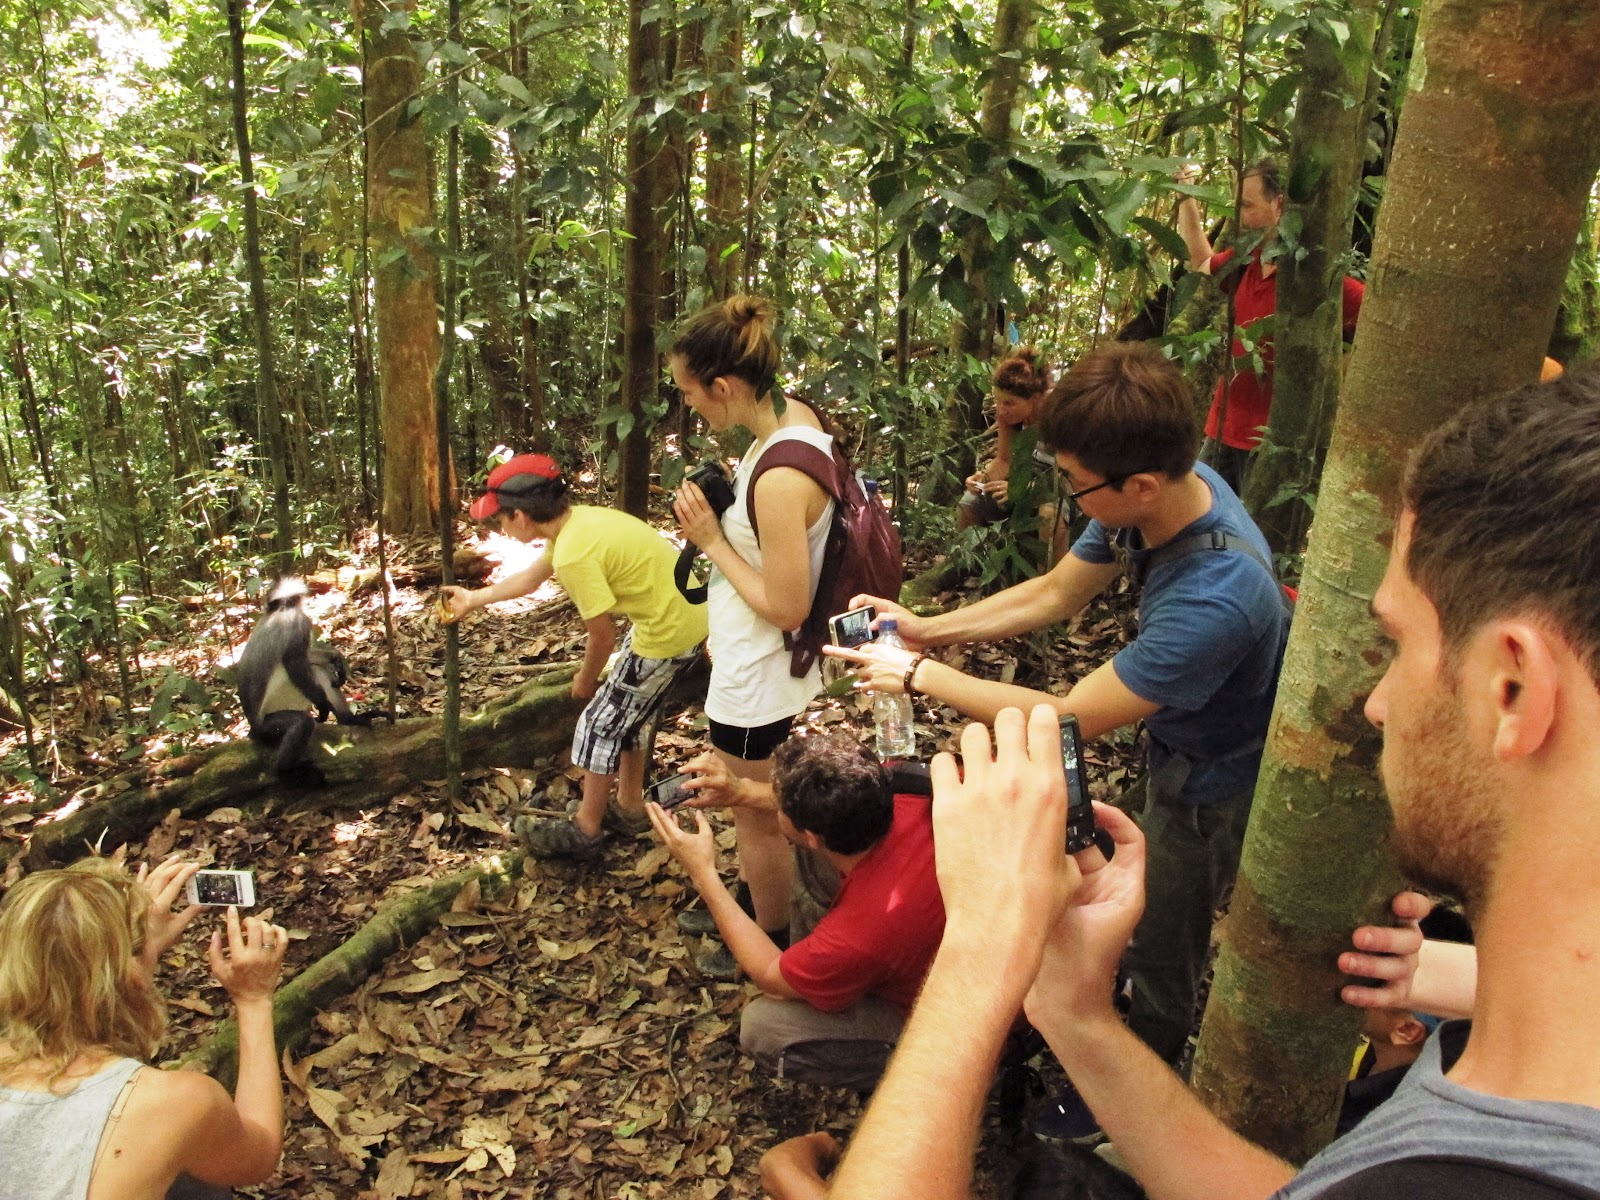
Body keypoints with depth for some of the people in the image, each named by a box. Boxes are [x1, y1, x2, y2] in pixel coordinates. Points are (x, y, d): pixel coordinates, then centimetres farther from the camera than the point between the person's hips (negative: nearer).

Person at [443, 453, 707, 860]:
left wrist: (586, 679, 4)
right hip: (689, 613, 9)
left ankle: (584, 832, 21)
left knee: (601, 723, 6)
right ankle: (630, 808, 38)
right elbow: (530, 578, 21)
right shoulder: (576, 520, 3)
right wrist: (473, 599, 32)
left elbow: (603, 635, -16)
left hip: (669, 634, -9)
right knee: (623, 715, 23)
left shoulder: (573, 555, -25)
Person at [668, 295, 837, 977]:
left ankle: (771, 945, 38)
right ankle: (749, 901, 52)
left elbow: (786, 608, -27)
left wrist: (712, 540, -20)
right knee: (750, 803, 29)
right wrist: (727, 497, -4)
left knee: (758, 819, 15)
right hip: (749, 661, 9)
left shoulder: (778, 480, -33)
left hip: (756, 680, -9)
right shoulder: (795, 413, -5)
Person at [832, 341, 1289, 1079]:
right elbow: (1053, 595, -2)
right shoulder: (1174, 490, -17)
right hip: (1173, 751, 8)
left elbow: (1069, 719, -32)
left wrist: (921, 676, -24)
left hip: (1209, 790, -8)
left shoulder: (1214, 598, -43)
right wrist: (927, 631, -9)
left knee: (1159, 958, 15)